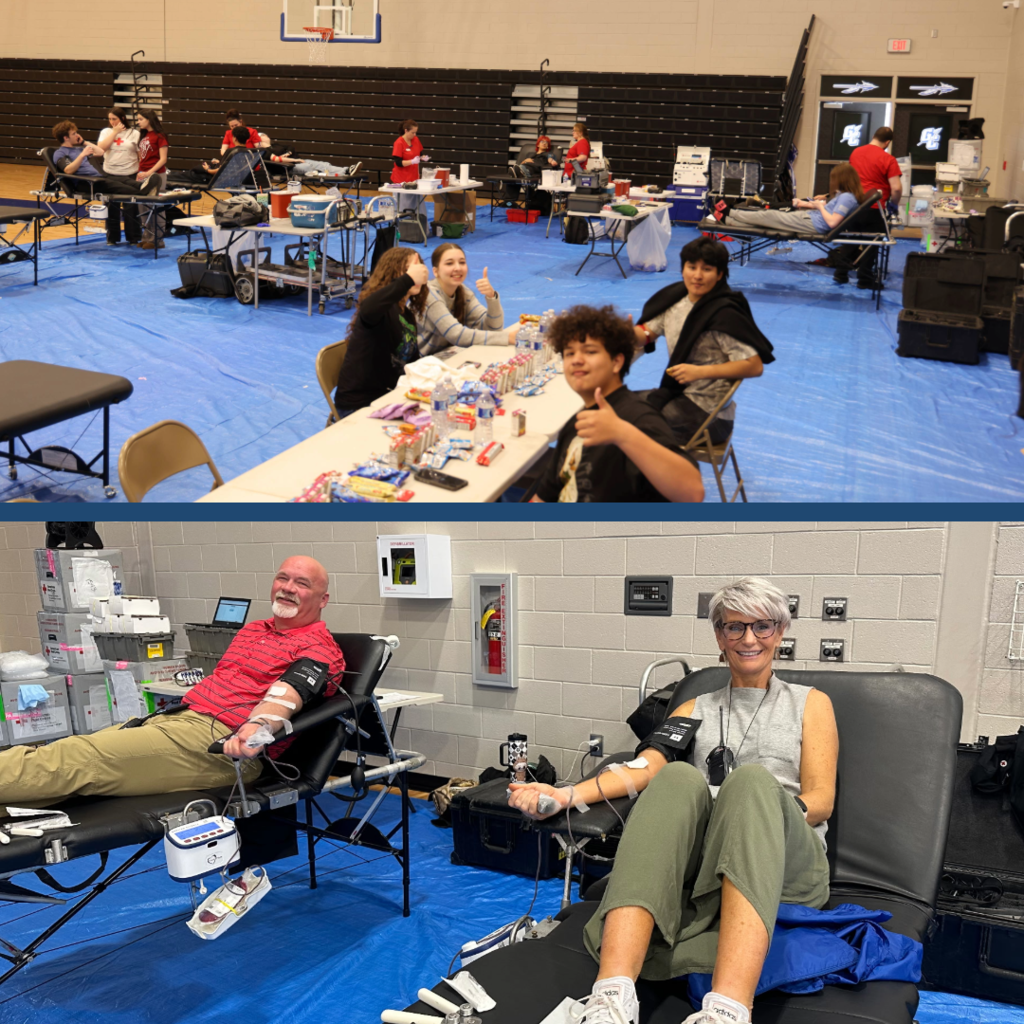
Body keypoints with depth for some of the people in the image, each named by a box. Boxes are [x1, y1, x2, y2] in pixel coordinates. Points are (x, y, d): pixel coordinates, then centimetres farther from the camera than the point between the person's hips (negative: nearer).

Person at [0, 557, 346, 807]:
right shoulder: (252, 629, 25)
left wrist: (257, 727, -40)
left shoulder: (320, 646, -3)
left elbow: (287, 692, -22)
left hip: (221, 739, -8)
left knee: (76, 759, -21)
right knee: (56, 752, -7)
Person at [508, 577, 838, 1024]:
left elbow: (822, 800, 8)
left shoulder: (810, 703, 22)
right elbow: (644, 767, 8)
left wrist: (763, 813, -13)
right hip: (697, 861, 2)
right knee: (678, 777, -33)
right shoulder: (696, 708, 26)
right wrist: (567, 795, -11)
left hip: (785, 865, -1)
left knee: (752, 779, -36)